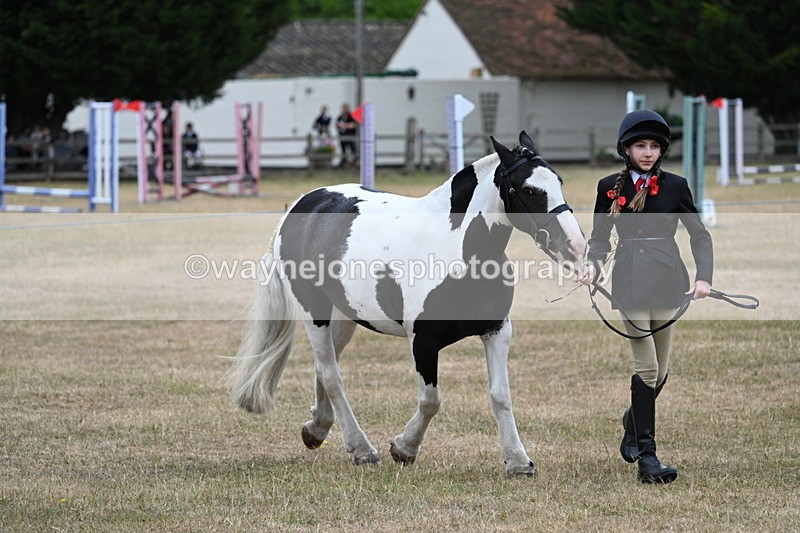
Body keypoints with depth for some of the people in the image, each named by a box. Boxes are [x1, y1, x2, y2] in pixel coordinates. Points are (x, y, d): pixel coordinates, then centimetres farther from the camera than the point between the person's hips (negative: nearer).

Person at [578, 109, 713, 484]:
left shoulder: (674, 186, 4)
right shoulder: (610, 188, 5)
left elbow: (699, 234, 6)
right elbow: (600, 239, 9)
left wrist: (703, 276, -9)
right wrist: (592, 267, -12)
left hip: (667, 281, 2)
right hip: (630, 282, -2)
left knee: (659, 371, 9)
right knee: (647, 366, -11)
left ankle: (634, 420, 41)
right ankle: (647, 456, -10)